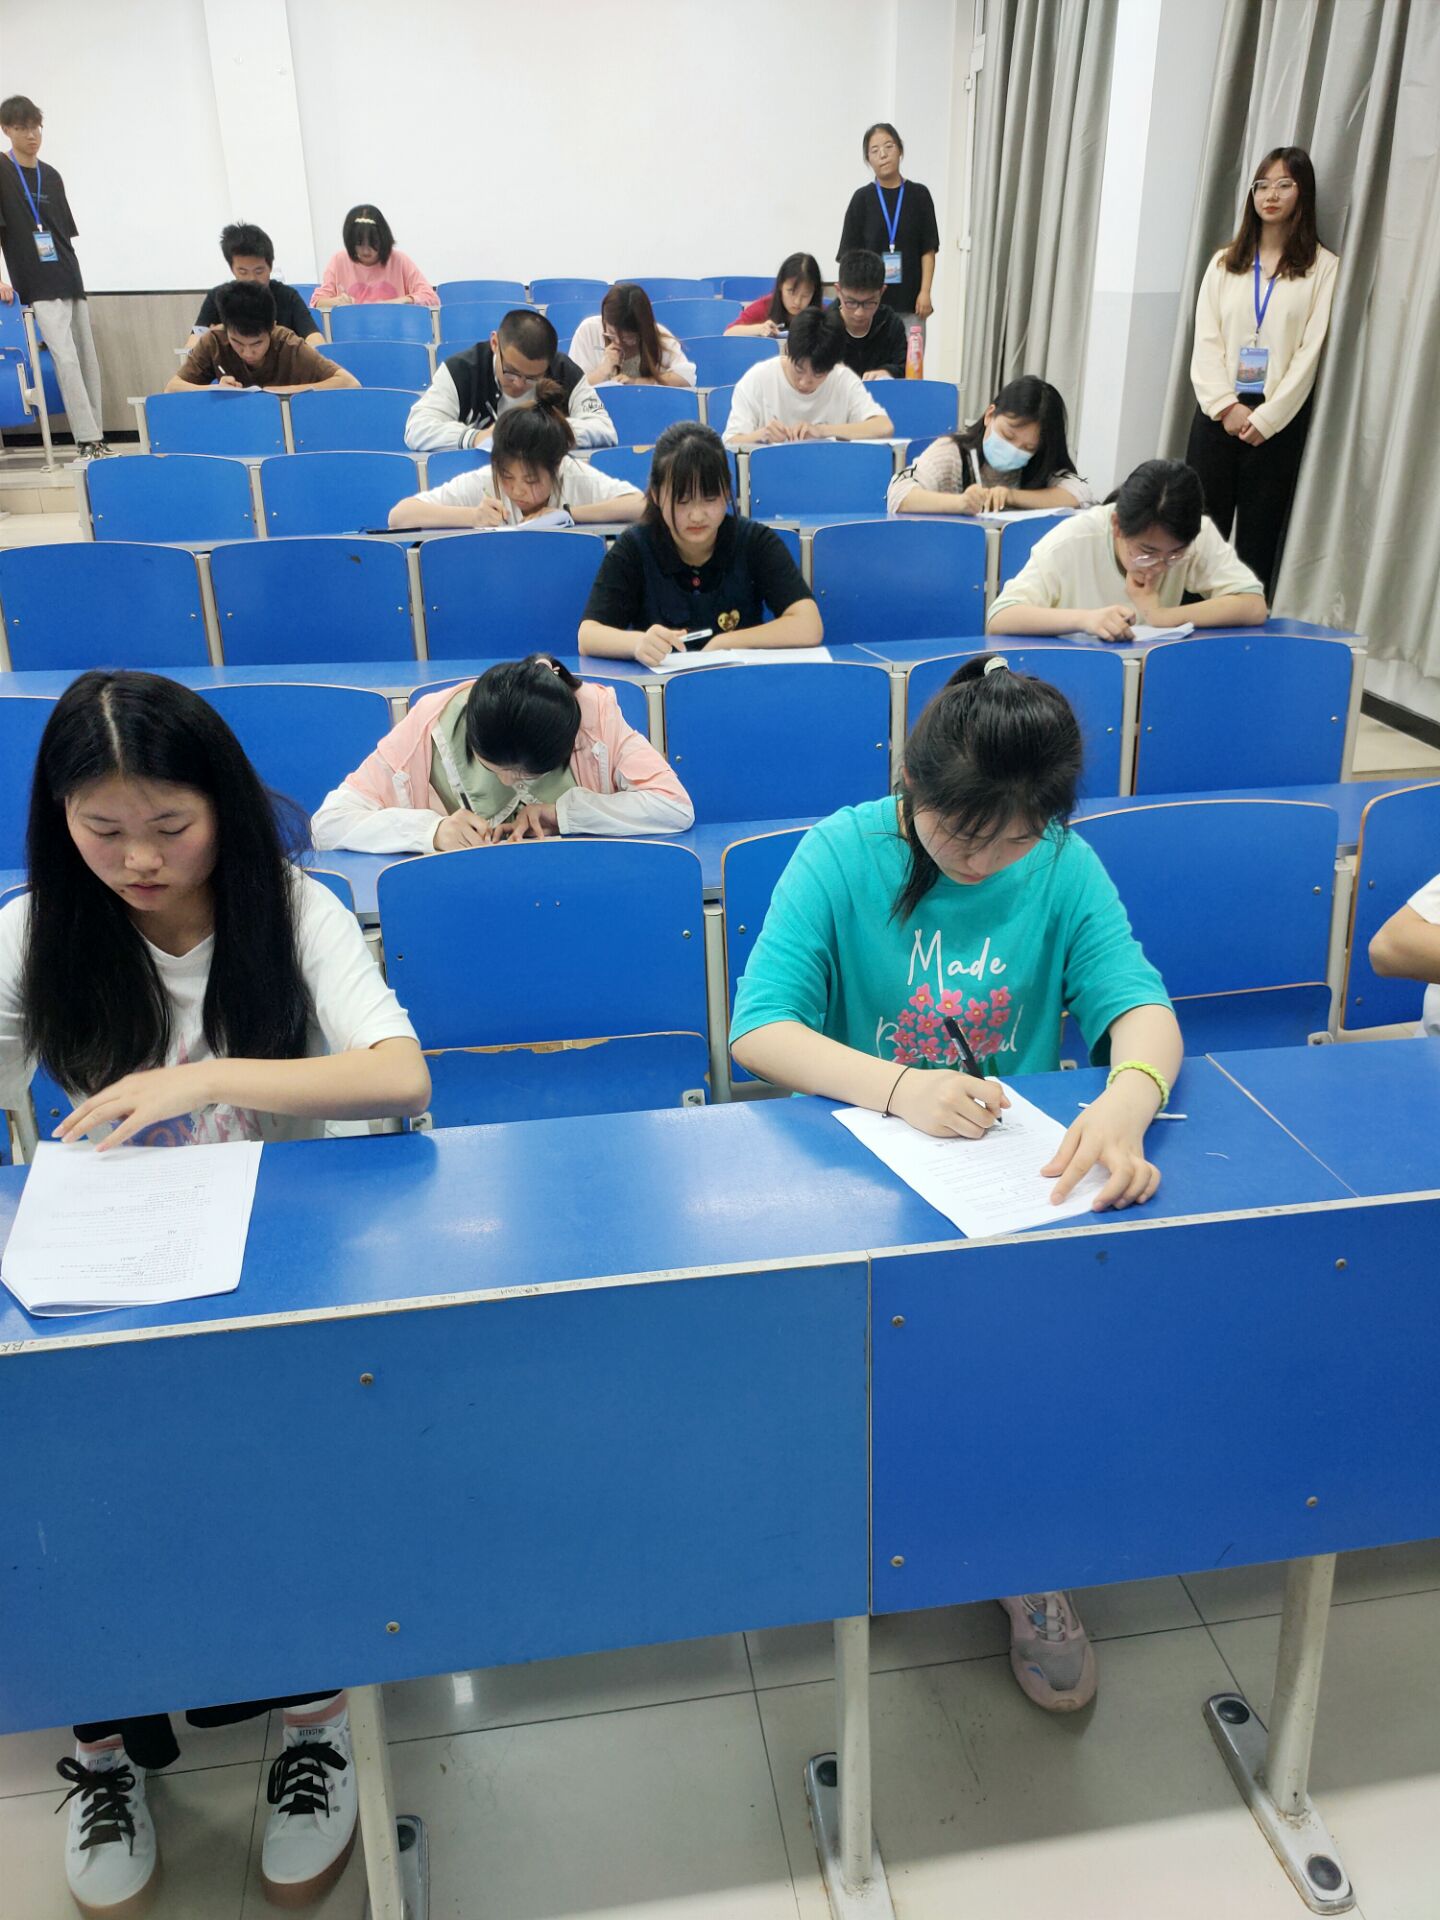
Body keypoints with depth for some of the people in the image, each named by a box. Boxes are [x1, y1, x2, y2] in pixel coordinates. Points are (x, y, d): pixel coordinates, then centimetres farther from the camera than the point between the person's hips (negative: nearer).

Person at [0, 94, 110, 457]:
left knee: (88, 359, 6)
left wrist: (72, 271, 12)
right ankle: (87, 440, -19)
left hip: (71, 280, 6)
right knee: (66, 358, -17)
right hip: (40, 286, -6)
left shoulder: (51, 176, 14)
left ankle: (96, 438, 11)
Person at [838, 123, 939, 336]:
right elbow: (850, 254, 2)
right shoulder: (862, 198, 4)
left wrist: (925, 291, -5)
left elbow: (928, 249, 5)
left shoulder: (918, 195, 6)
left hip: (910, 302, 1)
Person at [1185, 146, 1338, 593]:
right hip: (1217, 411, 2)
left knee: (1259, 534, 0)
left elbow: (1310, 351, -5)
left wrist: (1265, 417, -13)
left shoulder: (1322, 267, 2)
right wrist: (1227, 406, -10)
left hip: (1278, 417, -2)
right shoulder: (1225, 262, 12)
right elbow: (1205, 341, 3)